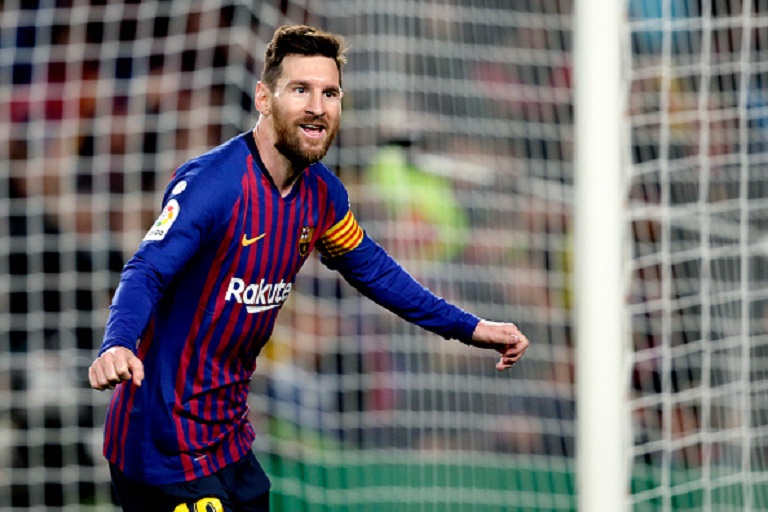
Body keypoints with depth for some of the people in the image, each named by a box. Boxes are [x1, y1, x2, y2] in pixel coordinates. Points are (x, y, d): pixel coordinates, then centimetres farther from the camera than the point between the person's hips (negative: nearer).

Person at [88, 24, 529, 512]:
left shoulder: (321, 193, 4)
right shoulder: (212, 183, -20)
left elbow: (371, 268, 21)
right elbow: (146, 273, -29)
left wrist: (470, 328, 21)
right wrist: (117, 345, -50)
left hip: (230, 436, 8)